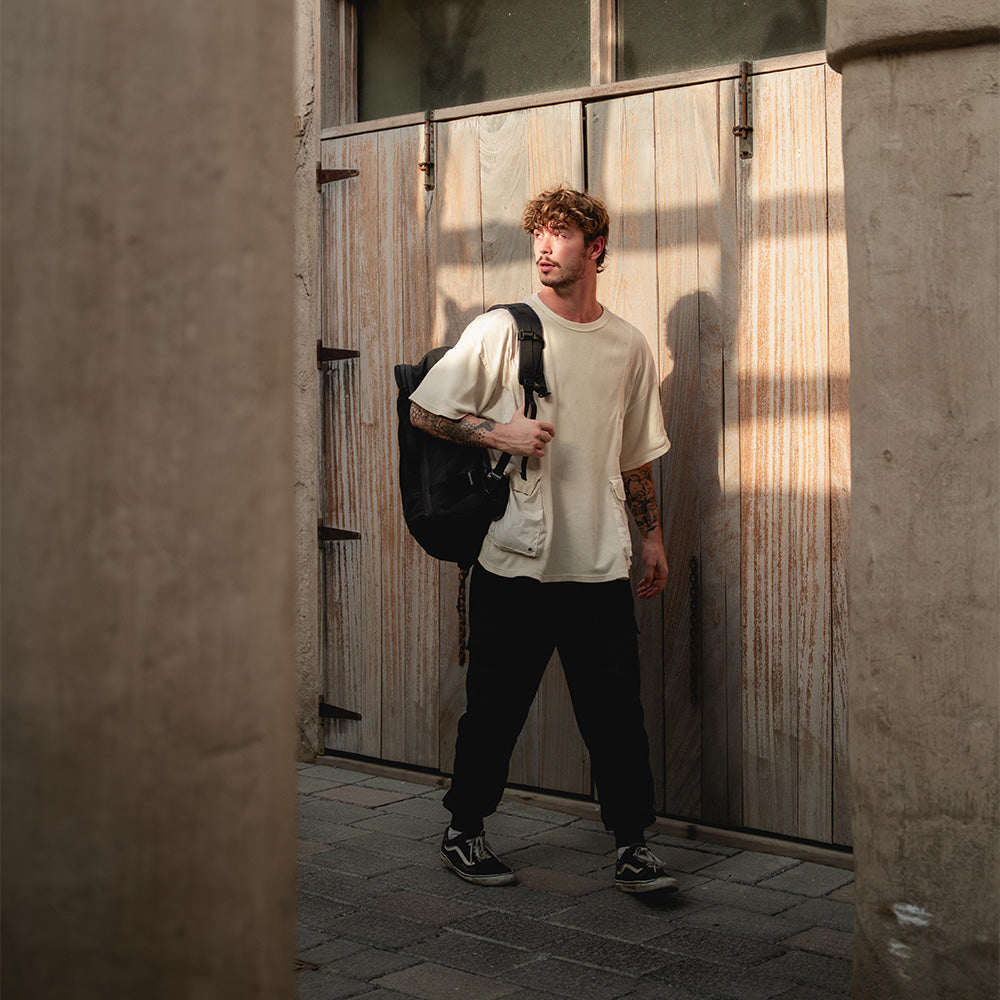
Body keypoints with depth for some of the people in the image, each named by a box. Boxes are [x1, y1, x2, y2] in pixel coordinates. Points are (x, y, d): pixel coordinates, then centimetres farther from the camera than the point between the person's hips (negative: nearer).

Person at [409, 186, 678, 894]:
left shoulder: (629, 346, 10)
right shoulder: (501, 331, -2)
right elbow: (424, 411, -2)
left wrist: (652, 535, 16)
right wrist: (499, 432, -14)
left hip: (601, 568, 3)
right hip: (515, 562, -2)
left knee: (617, 710, 2)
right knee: (495, 709, 7)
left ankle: (633, 844, 14)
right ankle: (464, 832, 25)